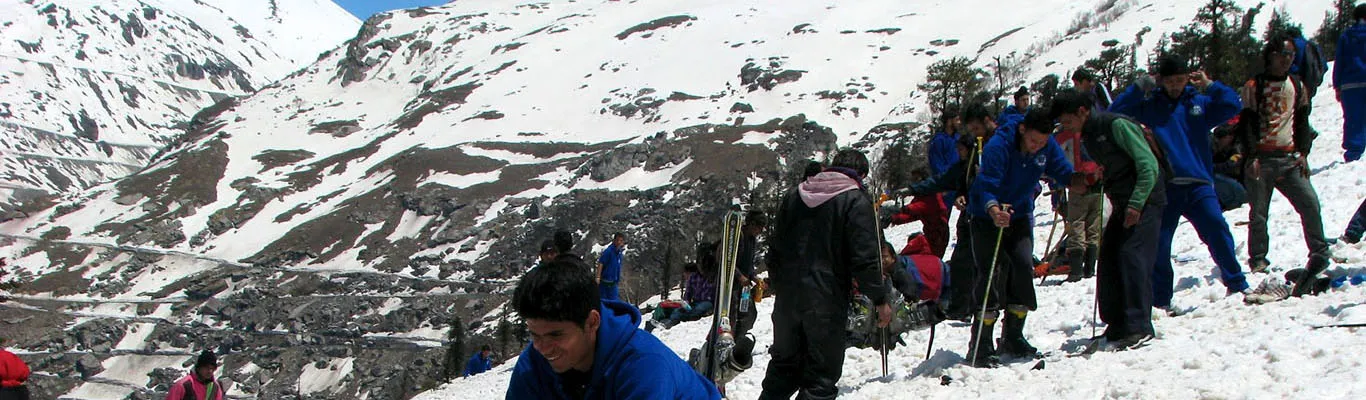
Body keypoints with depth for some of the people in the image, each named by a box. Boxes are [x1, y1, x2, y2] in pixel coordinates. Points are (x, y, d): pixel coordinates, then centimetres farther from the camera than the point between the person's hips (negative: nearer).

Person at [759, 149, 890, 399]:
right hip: (827, 300, -5)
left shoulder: (794, 195, 11)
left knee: (784, 363, 19)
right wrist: (879, 299, -4)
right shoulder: (856, 200, -8)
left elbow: (775, 247, 15)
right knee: (822, 372, 3)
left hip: (788, 297, 6)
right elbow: (865, 258, -13)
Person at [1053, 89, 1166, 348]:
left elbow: (1148, 165, -18)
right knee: (1108, 261, 4)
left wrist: (1136, 204, -22)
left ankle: (1139, 327, -15)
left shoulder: (1116, 125, -14)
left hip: (1144, 202, -9)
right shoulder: (1089, 137, 13)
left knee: (1132, 258, -17)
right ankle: (1117, 325, 11)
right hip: (1122, 206, 9)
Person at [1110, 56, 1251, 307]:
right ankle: (1160, 300, 10)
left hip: (1198, 183, 1)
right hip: (1164, 185, -1)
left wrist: (1208, 85, 0)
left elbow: (1233, 106, 4)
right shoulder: (1149, 105, 10)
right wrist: (1142, 86, -3)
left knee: (1217, 230, -12)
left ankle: (1236, 285, 3)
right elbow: (1115, 112, 0)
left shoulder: (1200, 103, 13)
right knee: (1158, 245, -2)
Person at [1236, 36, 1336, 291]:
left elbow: (1302, 122, 18)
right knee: (1258, 213, -2)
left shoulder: (1297, 86, 14)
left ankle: (1320, 253, 0)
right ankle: (1258, 259, 8)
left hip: (1289, 157, 3)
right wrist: (1251, 156, -12)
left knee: (1310, 203, -10)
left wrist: (1303, 153, 6)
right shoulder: (1254, 86, 1)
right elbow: (1246, 124, -3)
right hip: (1261, 158, -3)